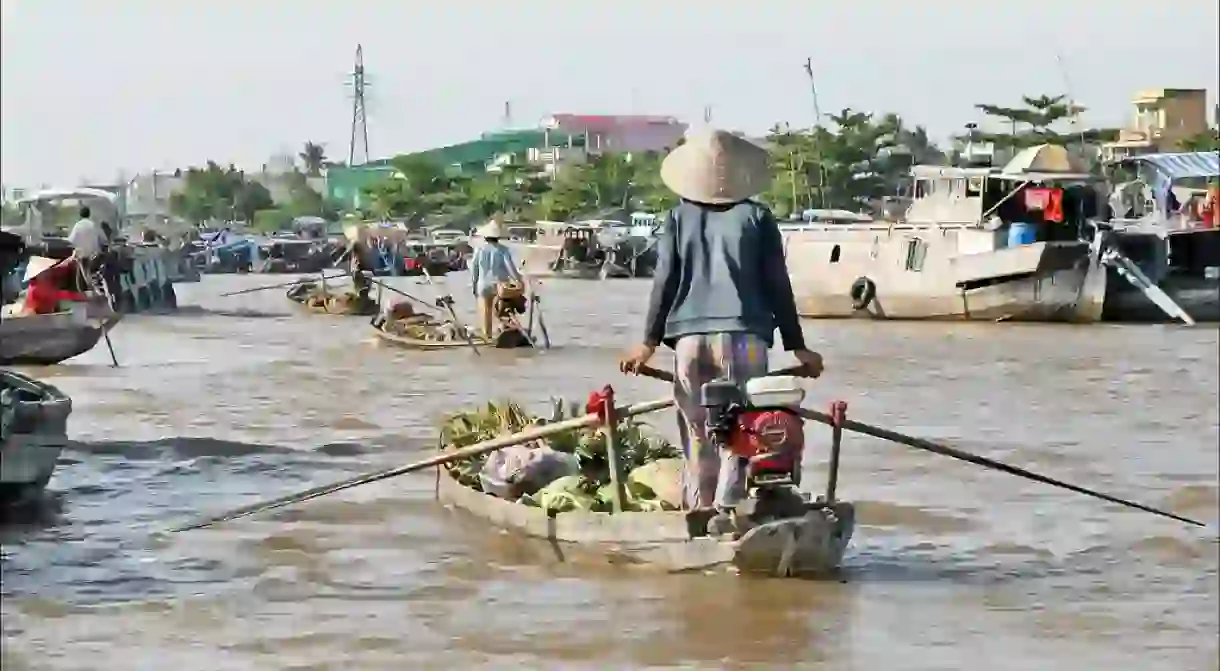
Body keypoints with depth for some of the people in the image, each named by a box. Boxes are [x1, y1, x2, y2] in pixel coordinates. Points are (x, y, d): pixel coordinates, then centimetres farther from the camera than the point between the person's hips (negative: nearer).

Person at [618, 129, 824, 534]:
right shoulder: (757, 217, 5)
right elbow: (778, 286, 5)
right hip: (743, 334, -2)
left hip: (690, 335, 2)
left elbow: (664, 282, 6)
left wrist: (649, 340, 13)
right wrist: (796, 345, 10)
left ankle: (698, 508, 7)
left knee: (697, 428, 7)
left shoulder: (678, 218, 9)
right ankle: (726, 507, -12)